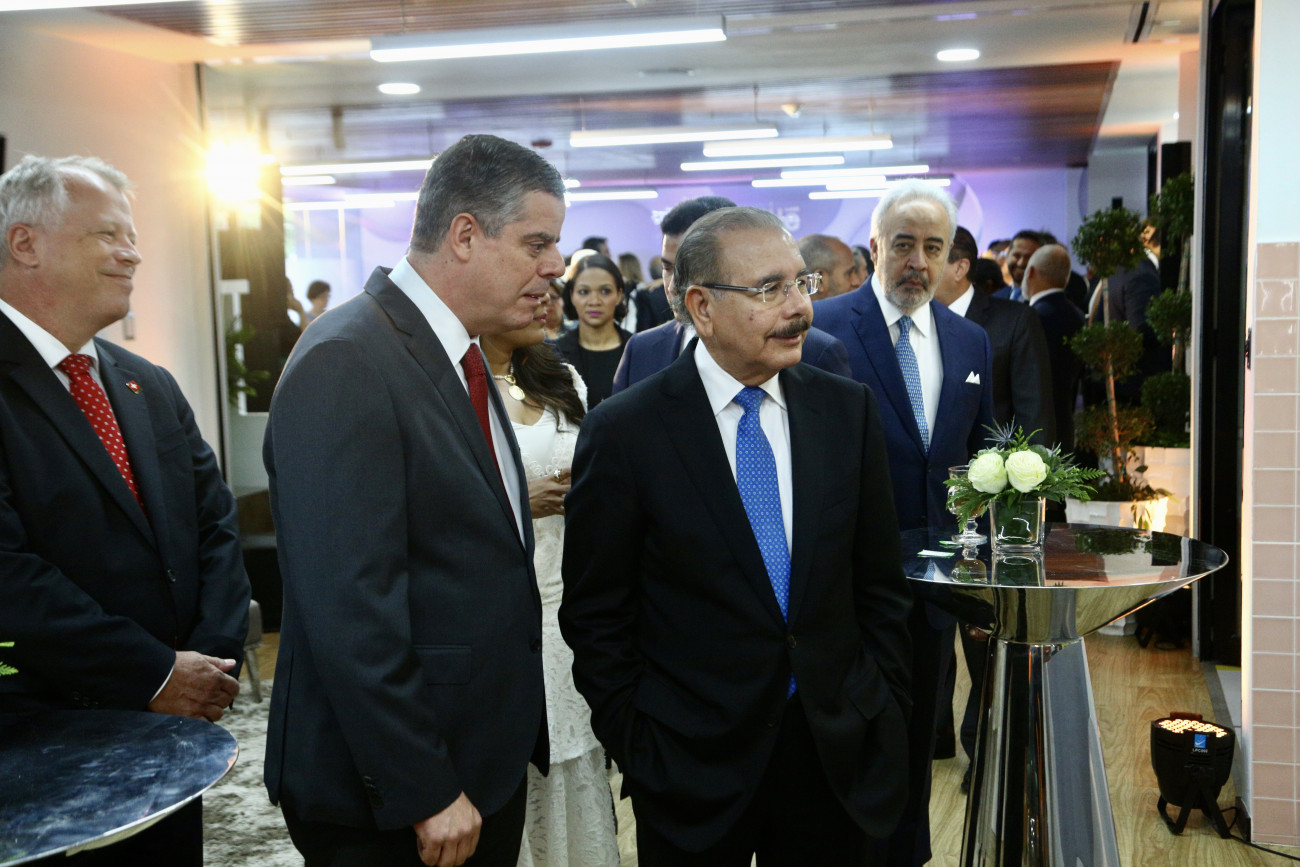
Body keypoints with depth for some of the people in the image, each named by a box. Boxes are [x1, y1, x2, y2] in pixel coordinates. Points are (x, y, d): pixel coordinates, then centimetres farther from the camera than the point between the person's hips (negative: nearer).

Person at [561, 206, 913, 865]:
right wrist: (635, 743, -6)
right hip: (694, 772, -3)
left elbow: (877, 582, 6)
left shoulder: (849, 409, 0)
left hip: (840, 754, 3)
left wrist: (884, 711, 3)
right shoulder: (622, 432, -10)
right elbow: (594, 614, -5)